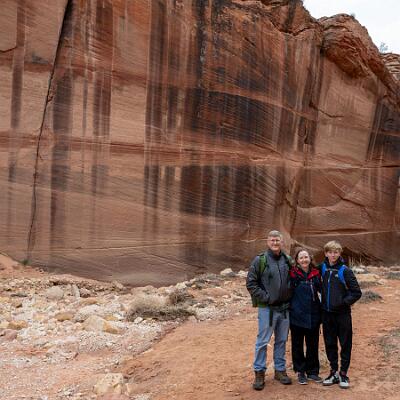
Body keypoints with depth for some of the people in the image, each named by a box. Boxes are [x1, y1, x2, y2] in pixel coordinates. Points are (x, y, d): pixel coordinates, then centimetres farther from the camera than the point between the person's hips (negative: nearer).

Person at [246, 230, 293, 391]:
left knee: (282, 341, 14)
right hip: (267, 308, -4)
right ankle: (259, 372, 13)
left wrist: (290, 297, 5)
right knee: (262, 341, 1)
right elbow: (251, 283, -9)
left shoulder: (288, 260, 6)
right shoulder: (260, 260, -8)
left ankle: (280, 370, 27)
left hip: (284, 308, 4)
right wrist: (265, 297, -13)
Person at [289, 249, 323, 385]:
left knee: (313, 345, 12)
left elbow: (321, 289, 15)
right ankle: (300, 372, 22)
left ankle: (312, 372, 25)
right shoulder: (293, 274, -8)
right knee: (297, 345, 8)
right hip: (297, 315, -3)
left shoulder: (315, 273, 2)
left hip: (313, 315, 3)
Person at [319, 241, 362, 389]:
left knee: (345, 344, 6)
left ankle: (343, 374, 18)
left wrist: (344, 302, -14)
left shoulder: (345, 271, -10)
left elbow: (357, 292, -7)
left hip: (342, 314, -4)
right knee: (330, 343, 11)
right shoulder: (322, 268, 1)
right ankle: (334, 372, 24)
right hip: (327, 313, 4)